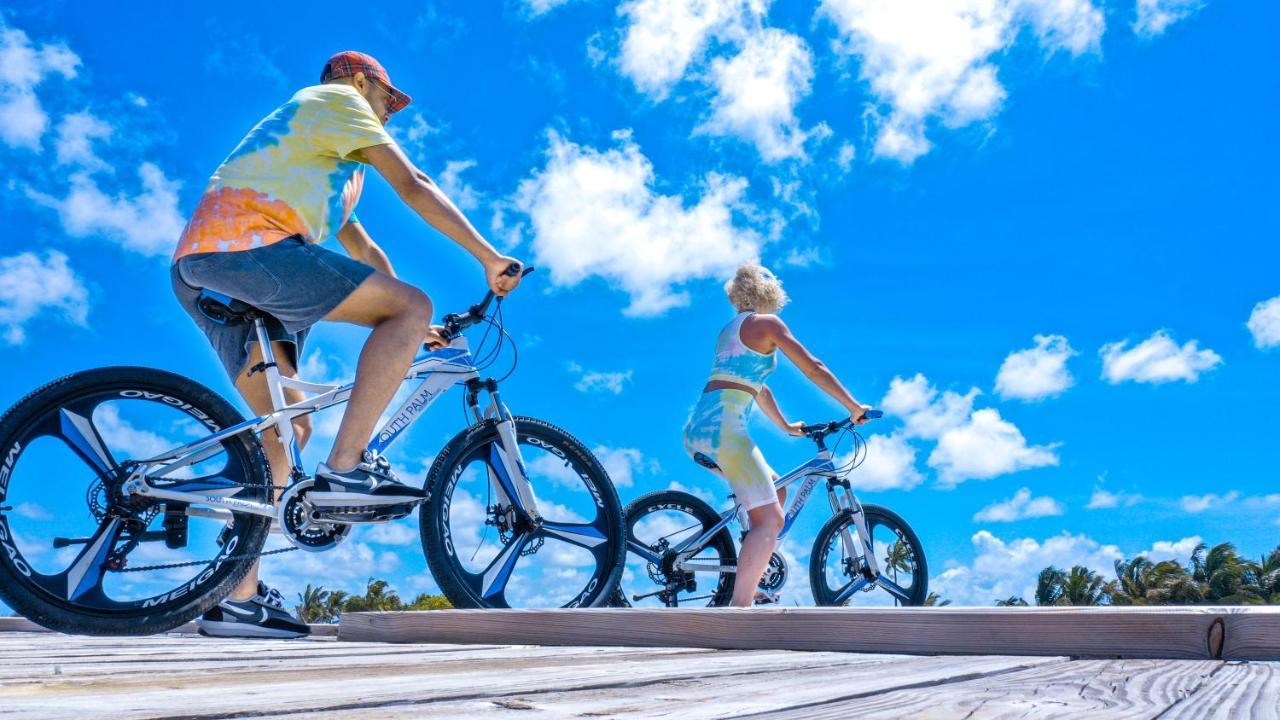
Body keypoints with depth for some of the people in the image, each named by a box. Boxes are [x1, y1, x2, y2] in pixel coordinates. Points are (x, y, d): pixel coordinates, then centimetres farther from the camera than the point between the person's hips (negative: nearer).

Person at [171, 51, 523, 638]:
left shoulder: (324, 161, 38)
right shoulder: (336, 97, 11)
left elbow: (363, 250, 37)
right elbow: (413, 186, 0)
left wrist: (405, 329, 35)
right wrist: (488, 257, 1)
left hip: (201, 271, 10)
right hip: (247, 244, -10)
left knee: (287, 429, 7)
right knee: (413, 305, -11)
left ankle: (237, 598, 5)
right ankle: (345, 469, -20)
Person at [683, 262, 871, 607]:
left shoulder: (730, 329, 26)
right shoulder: (767, 323, 1)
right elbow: (813, 368, -2)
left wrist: (786, 425, 42)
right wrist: (854, 407, 5)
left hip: (696, 429, 9)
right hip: (723, 427, -9)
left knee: (776, 491, 23)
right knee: (770, 520, -12)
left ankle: (750, 586, 22)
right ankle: (740, 605, -22)